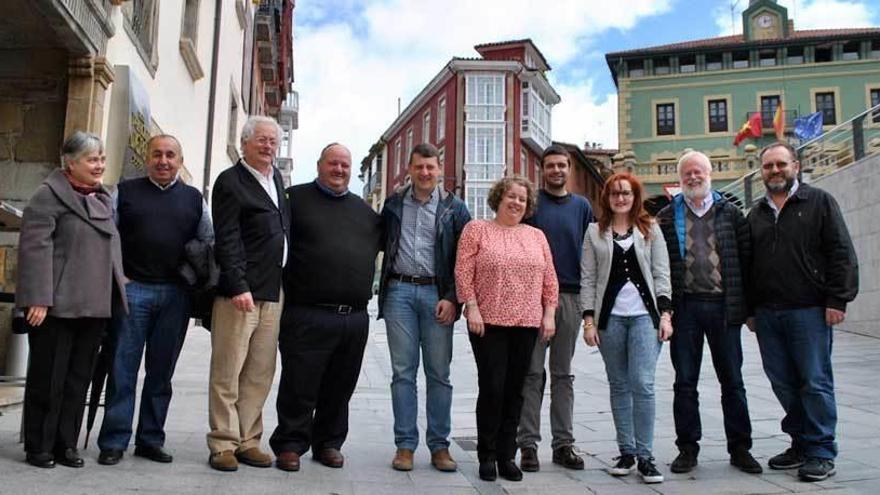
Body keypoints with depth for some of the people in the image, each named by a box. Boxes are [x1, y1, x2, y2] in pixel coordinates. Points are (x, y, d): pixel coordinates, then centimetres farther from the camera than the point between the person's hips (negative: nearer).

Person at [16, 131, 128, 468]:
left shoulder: (103, 199, 17)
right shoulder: (49, 195, -5)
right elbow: (35, 247, -12)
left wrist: (117, 292, 16)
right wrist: (38, 298, -19)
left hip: (94, 306, 6)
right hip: (57, 304, -6)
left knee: (79, 378, 10)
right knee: (49, 377, 4)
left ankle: (66, 444, 21)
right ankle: (38, 448, 16)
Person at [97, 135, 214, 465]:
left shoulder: (194, 199, 12)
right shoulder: (125, 192, 7)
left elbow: (210, 242, 14)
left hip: (175, 295, 2)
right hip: (132, 289, -2)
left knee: (161, 372, 8)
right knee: (123, 369, 1)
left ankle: (151, 440, 18)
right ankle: (114, 442, 9)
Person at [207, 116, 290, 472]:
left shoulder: (277, 178, 17)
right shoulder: (230, 181, -5)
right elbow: (227, 241, -13)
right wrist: (239, 287, -20)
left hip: (273, 293, 7)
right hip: (240, 292, -7)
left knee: (260, 374, 10)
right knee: (227, 373, 1)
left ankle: (247, 441, 19)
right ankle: (223, 445, 9)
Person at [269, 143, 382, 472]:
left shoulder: (364, 210, 18)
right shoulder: (296, 198, 4)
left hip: (355, 318, 5)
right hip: (307, 314, -4)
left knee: (339, 389, 13)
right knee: (299, 386, 2)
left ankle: (329, 443, 26)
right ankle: (290, 444, 17)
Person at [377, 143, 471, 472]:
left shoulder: (454, 208, 5)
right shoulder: (393, 204, 11)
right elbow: (381, 243, 17)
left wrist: (452, 298, -7)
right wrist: (384, 288, 3)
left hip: (436, 294, -1)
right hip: (399, 291, 1)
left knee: (439, 373, 3)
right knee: (403, 371, 4)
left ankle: (439, 445, 13)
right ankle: (405, 445, 11)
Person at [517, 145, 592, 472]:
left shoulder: (582, 206, 12)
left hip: (570, 297, 3)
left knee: (563, 374, 10)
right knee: (532, 373, 0)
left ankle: (563, 444, 16)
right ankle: (528, 444, 6)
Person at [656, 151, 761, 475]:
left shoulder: (731, 213, 8)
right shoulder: (667, 217, 6)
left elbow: (746, 258, 5)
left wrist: (746, 304, -1)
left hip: (724, 306, 1)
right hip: (685, 306, 0)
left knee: (732, 381, 8)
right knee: (685, 382, 6)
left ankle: (739, 448, 20)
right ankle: (688, 448, 17)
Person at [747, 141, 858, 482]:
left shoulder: (819, 202, 3)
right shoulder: (756, 214, 16)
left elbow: (842, 253, -3)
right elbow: (747, 265, 18)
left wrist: (837, 300, -10)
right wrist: (750, 309, 13)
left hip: (809, 310, -5)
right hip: (767, 314, 5)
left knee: (815, 382, -1)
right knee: (783, 383, 9)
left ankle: (821, 453, 8)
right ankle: (801, 444, 22)